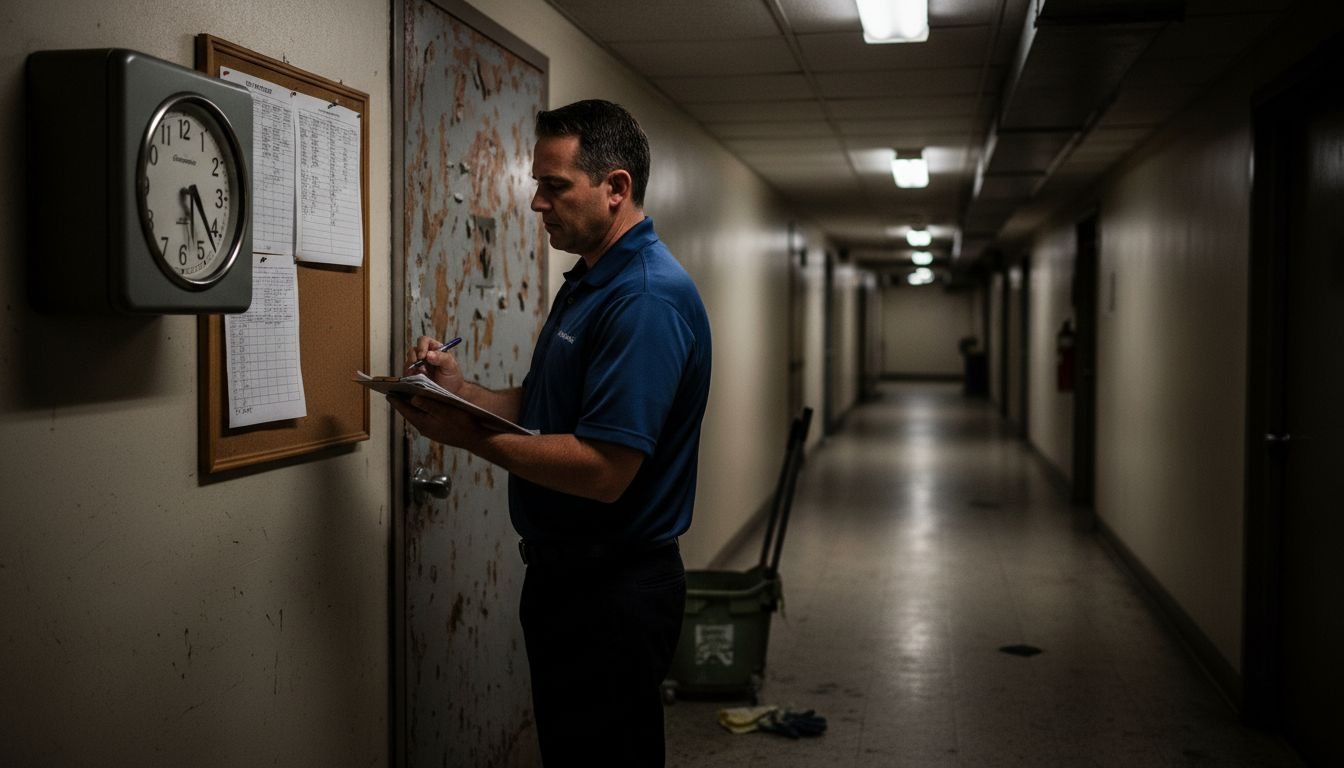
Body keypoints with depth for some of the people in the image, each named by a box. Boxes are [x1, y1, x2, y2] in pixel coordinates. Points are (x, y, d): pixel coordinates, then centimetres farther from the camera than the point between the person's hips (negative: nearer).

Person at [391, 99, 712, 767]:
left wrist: (467, 434, -23)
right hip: (565, 573, 10)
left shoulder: (647, 298, -23)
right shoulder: (586, 281, 12)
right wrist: (462, 391, -2)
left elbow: (603, 471, -30)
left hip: (613, 592, -10)